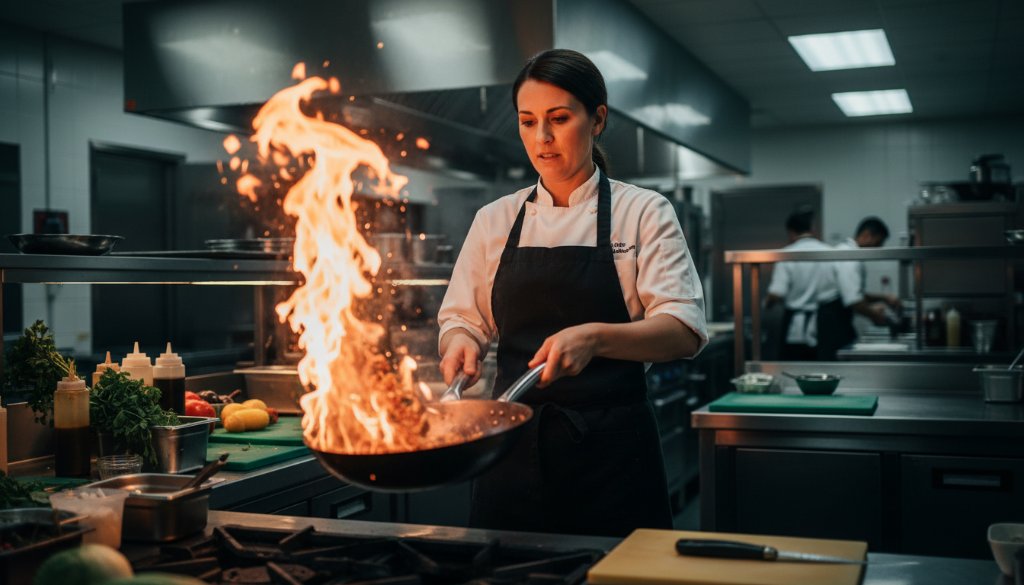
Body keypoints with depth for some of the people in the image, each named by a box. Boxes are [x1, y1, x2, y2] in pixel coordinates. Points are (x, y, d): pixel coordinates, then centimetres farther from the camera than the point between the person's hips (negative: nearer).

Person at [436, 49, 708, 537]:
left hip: (612, 448, -2)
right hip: (514, 444, 3)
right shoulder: (495, 221, 7)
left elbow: (685, 331, -11)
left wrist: (595, 338, -28)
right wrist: (461, 344, -11)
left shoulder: (643, 213, -2)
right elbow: (463, 321, 12)